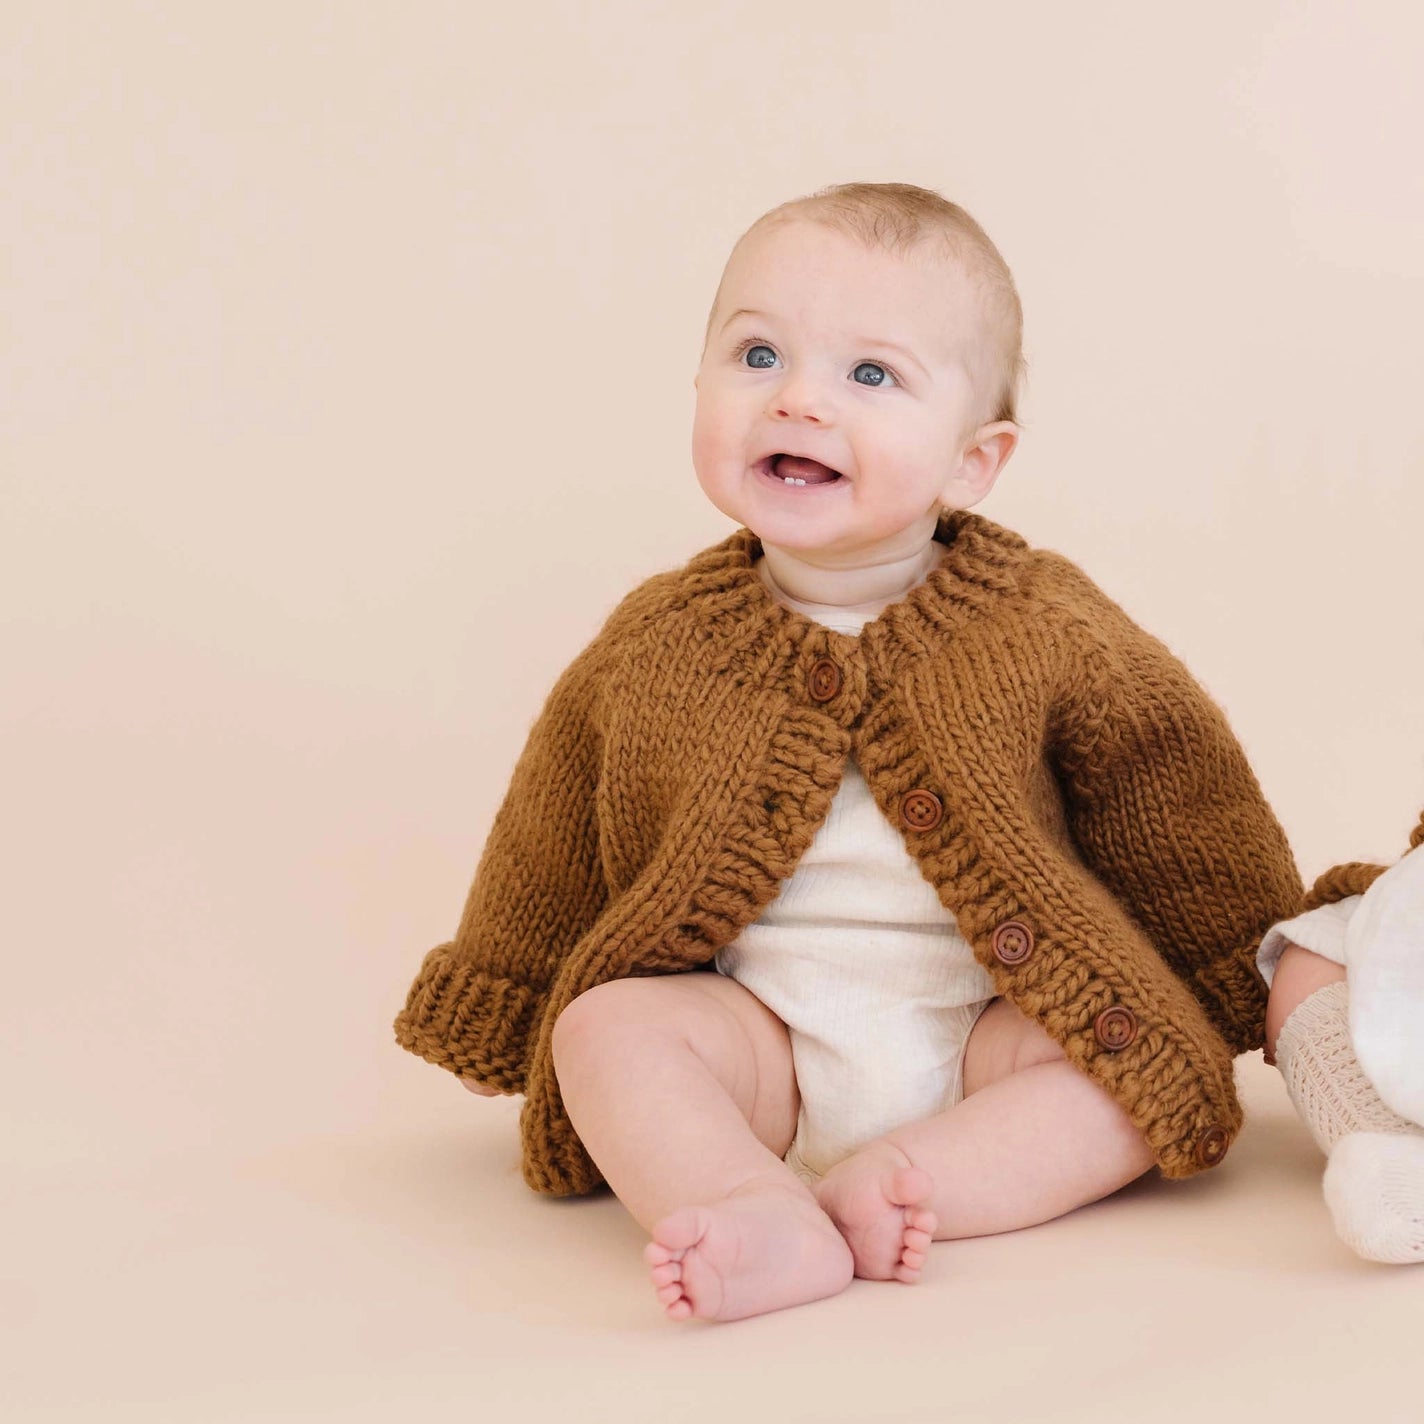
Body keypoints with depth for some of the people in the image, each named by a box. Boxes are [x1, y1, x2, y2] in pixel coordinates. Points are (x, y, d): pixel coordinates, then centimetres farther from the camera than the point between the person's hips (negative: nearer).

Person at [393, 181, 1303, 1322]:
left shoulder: (1045, 630, -3)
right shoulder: (651, 650, 2)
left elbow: (1183, 810, 7)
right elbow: (550, 859, 14)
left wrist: (1256, 985, 11)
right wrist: (499, 1019, 20)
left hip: (988, 1028, 0)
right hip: (763, 1040, 1)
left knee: (1164, 1064, -23)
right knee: (605, 1028, -24)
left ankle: (910, 1181, -33)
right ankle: (771, 1226, -44)